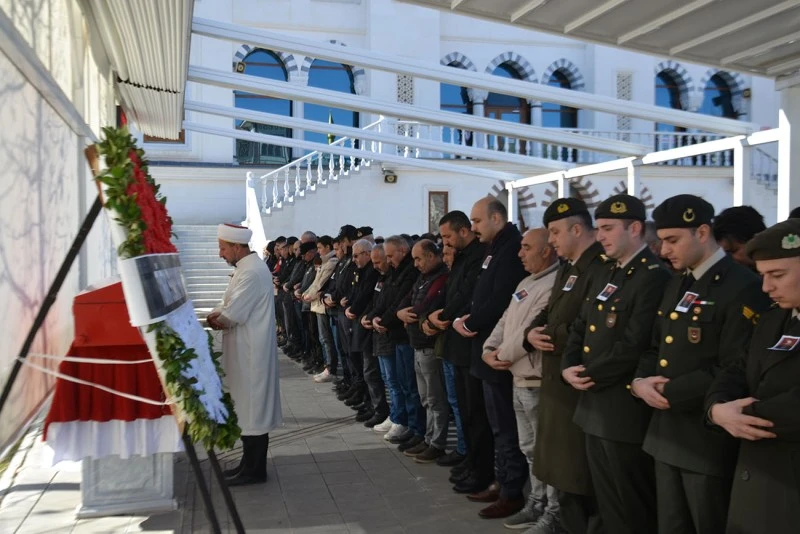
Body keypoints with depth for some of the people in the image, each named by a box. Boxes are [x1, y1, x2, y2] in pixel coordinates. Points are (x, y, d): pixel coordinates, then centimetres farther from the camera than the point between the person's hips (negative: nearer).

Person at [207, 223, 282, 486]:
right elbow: (232, 307, 16)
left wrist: (213, 317, -4)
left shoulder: (251, 272, -21)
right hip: (247, 351, 10)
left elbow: (232, 315, -24)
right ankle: (251, 463, 26)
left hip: (250, 353, -10)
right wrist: (219, 315, -3)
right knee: (251, 408, 16)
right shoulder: (248, 267, 13)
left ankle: (254, 469, 9)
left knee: (251, 408, -1)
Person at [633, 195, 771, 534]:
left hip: (709, 441, -8)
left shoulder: (743, 287, -16)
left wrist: (671, 394, -18)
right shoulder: (677, 284, 13)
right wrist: (640, 382, -4)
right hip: (668, 433, 8)